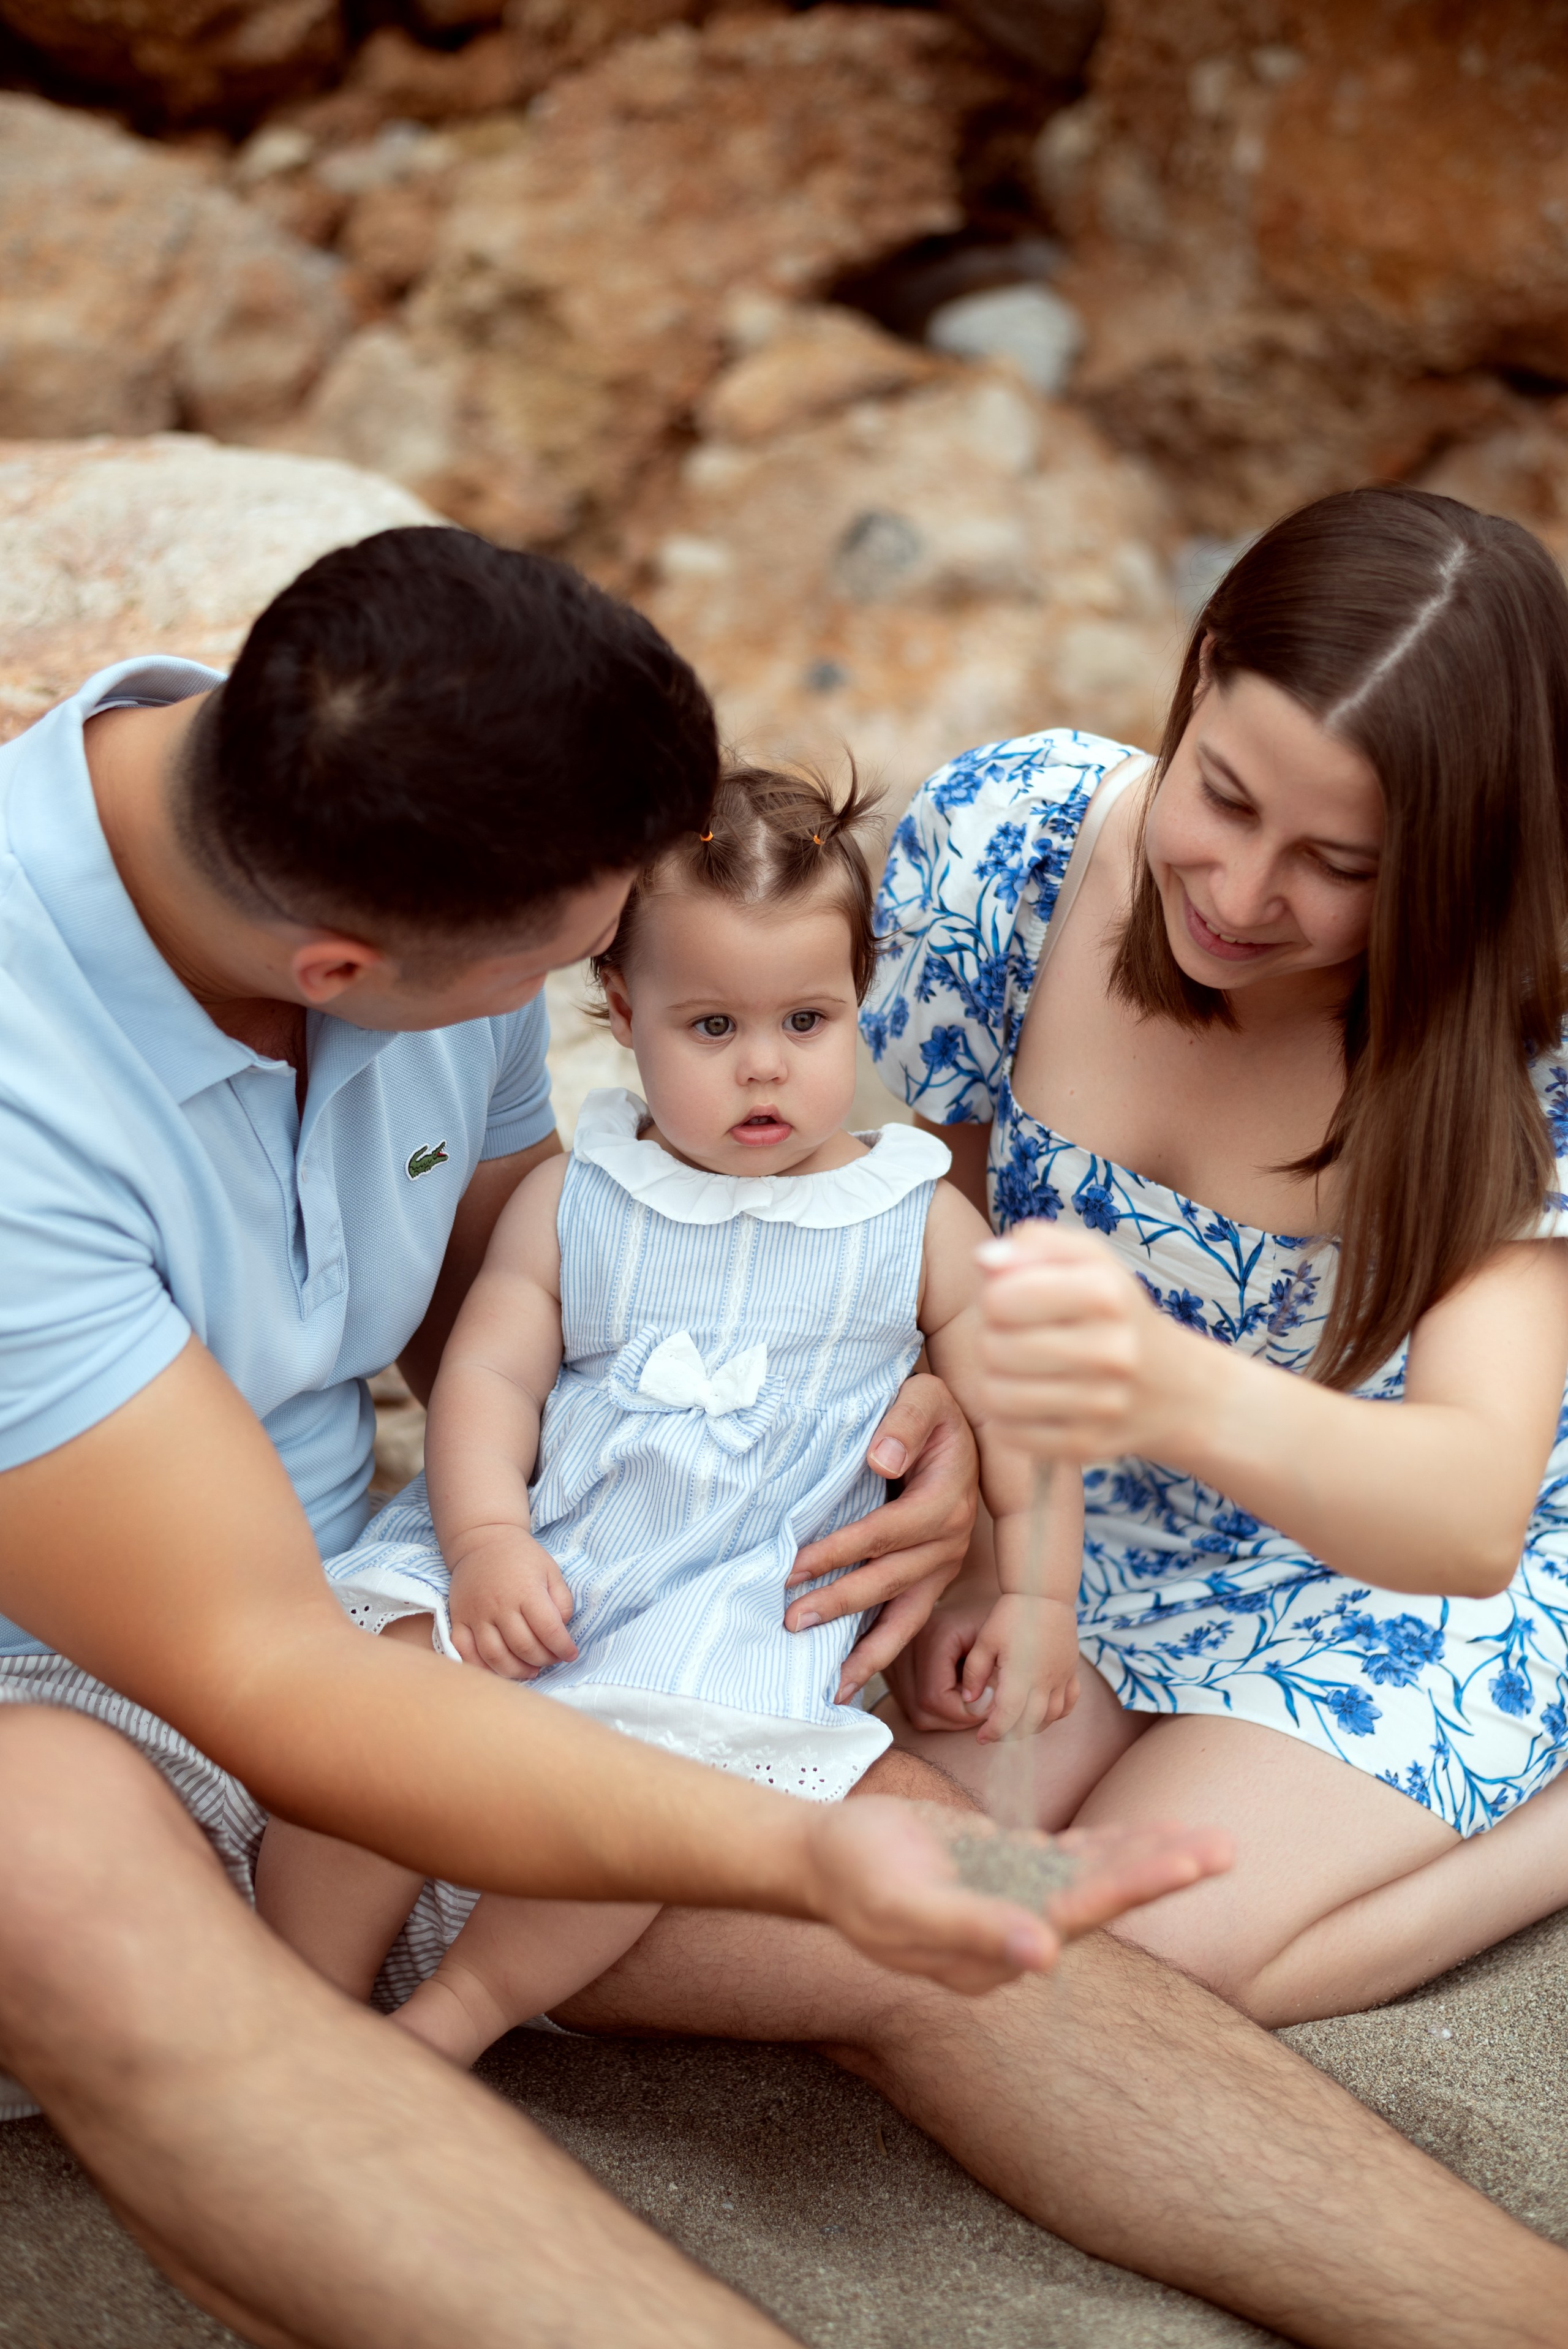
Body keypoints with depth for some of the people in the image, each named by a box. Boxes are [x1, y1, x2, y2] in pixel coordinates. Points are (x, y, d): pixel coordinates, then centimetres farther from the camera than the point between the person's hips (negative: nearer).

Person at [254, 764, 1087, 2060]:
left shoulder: (920, 1222, 8)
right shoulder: (571, 1196, 9)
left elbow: (1014, 1410, 11)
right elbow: (489, 1374, 1)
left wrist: (1038, 1591, 2)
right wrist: (486, 1540, -15)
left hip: (736, 1592, -1)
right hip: (514, 1554, 2)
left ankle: (451, 2016, -9)